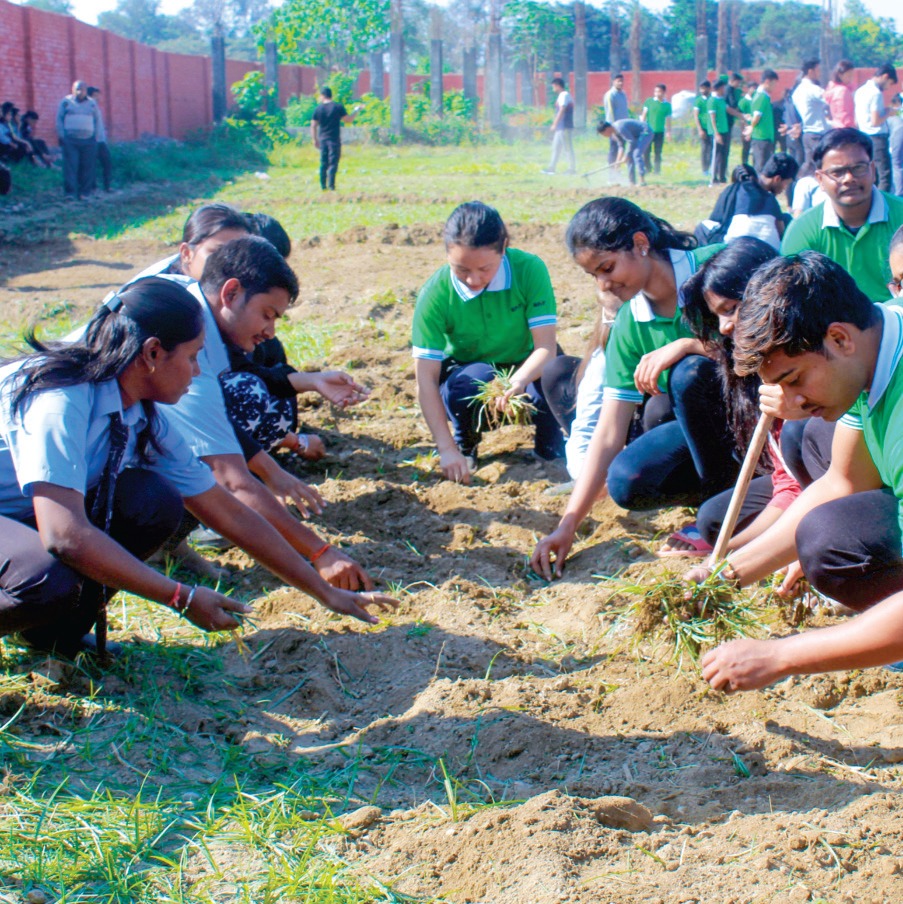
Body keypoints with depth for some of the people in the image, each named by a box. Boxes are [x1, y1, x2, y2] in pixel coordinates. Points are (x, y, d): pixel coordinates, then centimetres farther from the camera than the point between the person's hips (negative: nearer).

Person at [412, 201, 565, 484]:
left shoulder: (529, 269, -22)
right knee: (471, 381, -36)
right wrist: (447, 449, -30)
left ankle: (549, 448, 1)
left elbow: (546, 346, -26)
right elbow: (426, 378, -23)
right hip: (467, 372, 0)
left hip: (527, 370, 0)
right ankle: (466, 443, -2)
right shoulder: (435, 293, -23)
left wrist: (519, 380, -48)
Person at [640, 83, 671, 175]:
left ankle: (657, 170, 11)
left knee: (658, 152, 2)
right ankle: (648, 168, 14)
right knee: (646, 151, -3)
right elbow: (644, 115, 5)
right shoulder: (649, 101, 2)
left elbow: (668, 119, 9)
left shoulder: (667, 104, 5)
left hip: (660, 132, 0)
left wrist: (668, 132, 8)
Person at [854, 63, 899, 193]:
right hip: (877, 137, -9)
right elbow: (875, 122, -19)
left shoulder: (860, 90, 13)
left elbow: (856, 121, 17)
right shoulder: (876, 93, -14)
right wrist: (888, 113, -4)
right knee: (885, 176, -10)